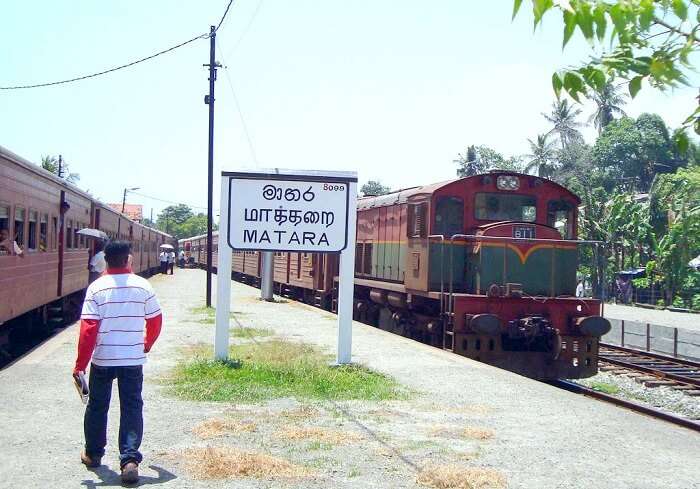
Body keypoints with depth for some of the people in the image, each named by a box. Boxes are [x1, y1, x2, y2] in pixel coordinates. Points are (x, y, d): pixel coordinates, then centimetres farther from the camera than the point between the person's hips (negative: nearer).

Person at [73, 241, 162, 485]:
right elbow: (155, 320, 5)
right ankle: (130, 460, -7)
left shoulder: (96, 288, -9)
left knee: (97, 406, 17)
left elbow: (88, 328, -13)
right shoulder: (142, 286, -4)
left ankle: (93, 453, 31)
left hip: (102, 358, 0)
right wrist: (147, 344, 24)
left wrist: (80, 364, -8)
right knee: (131, 407, 4)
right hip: (133, 358, 0)